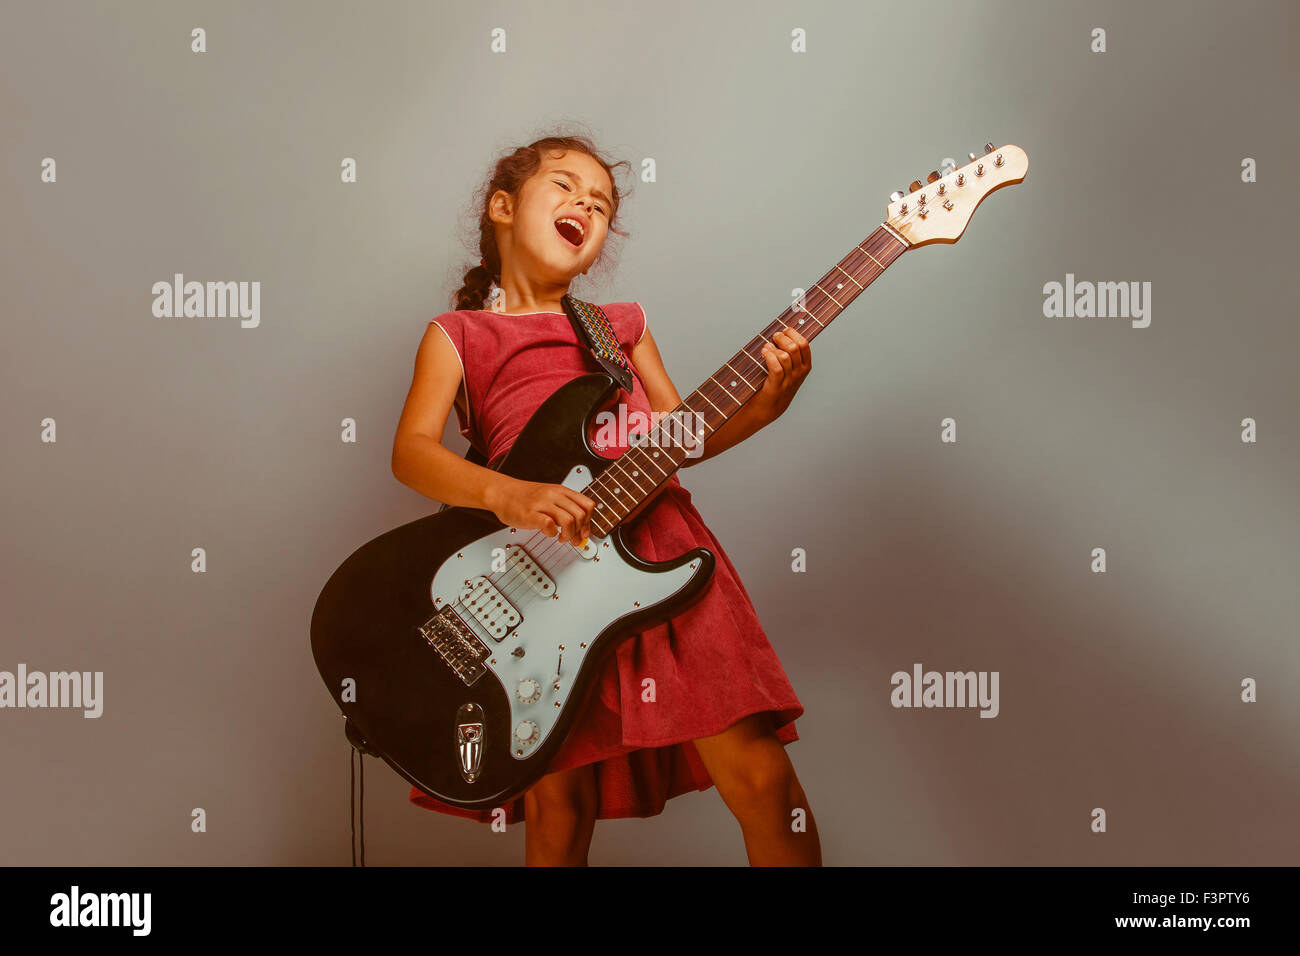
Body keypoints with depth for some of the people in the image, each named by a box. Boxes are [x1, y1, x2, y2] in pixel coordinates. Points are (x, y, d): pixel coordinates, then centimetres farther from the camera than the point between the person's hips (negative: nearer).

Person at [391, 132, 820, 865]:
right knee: (557, 809, 1)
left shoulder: (624, 324, 25)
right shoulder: (458, 334, 14)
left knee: (760, 775, -4)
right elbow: (412, 451, -1)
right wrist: (506, 495, -20)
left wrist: (765, 401, 1)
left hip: (658, 543, 2)